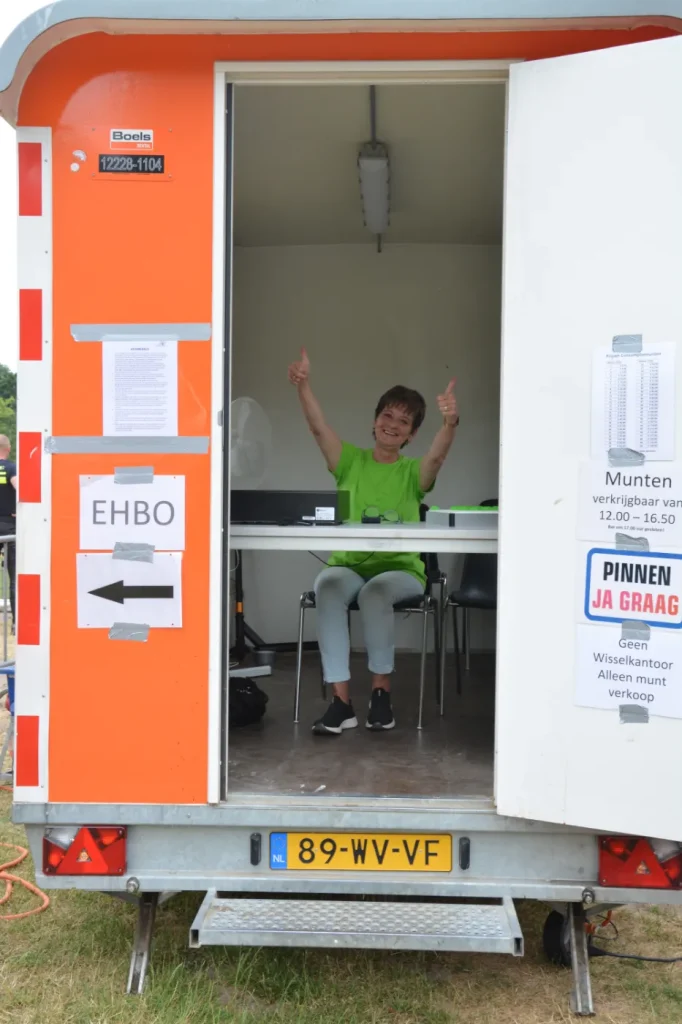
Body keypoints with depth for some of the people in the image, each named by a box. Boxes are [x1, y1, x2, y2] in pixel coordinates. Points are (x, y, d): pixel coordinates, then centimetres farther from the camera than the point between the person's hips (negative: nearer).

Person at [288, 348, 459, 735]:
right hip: (349, 565, 1)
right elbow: (319, 427, -6)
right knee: (328, 585, -33)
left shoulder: (413, 471, 6)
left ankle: (382, 690, -16)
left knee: (376, 591, -36)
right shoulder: (351, 460, 10)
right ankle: (341, 699, -30)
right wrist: (304, 384, -23)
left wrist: (450, 423, -38)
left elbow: (438, 454, -17)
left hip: (400, 569, -1)